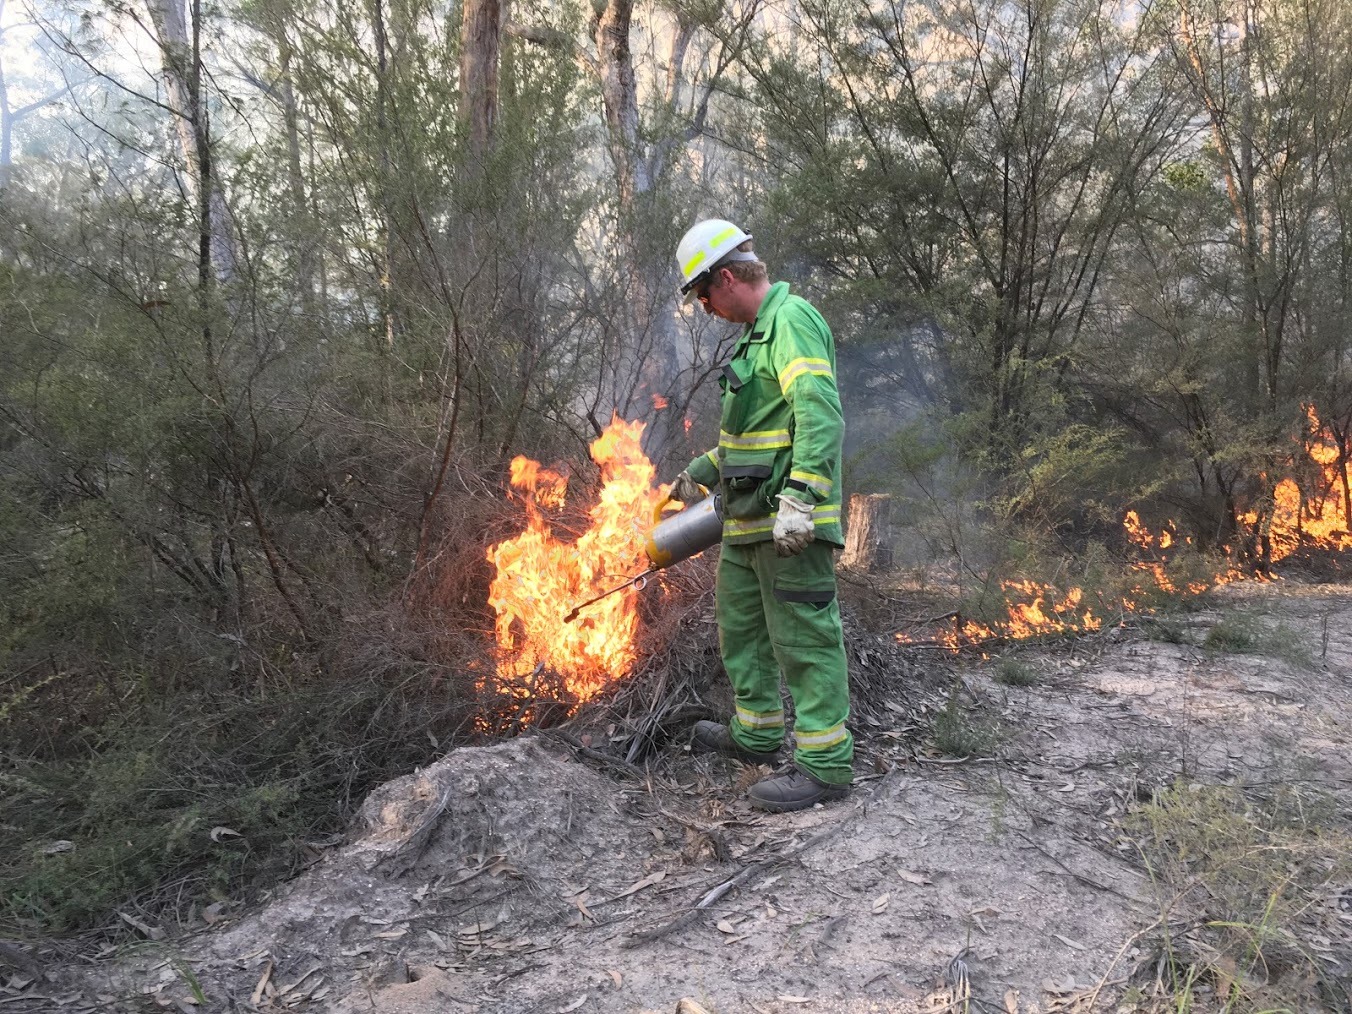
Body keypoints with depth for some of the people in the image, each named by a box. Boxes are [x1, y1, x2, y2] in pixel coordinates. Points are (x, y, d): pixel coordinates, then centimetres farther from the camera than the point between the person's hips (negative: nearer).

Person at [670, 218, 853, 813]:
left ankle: (825, 763, 1)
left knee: (803, 635, -7)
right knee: (740, 623, 19)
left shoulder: (792, 320, -12)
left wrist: (798, 500, -31)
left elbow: (821, 417, -25)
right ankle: (757, 733, 34)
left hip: (790, 523, -11)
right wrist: (701, 473, 35)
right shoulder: (759, 331, 20)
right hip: (748, 518, 11)